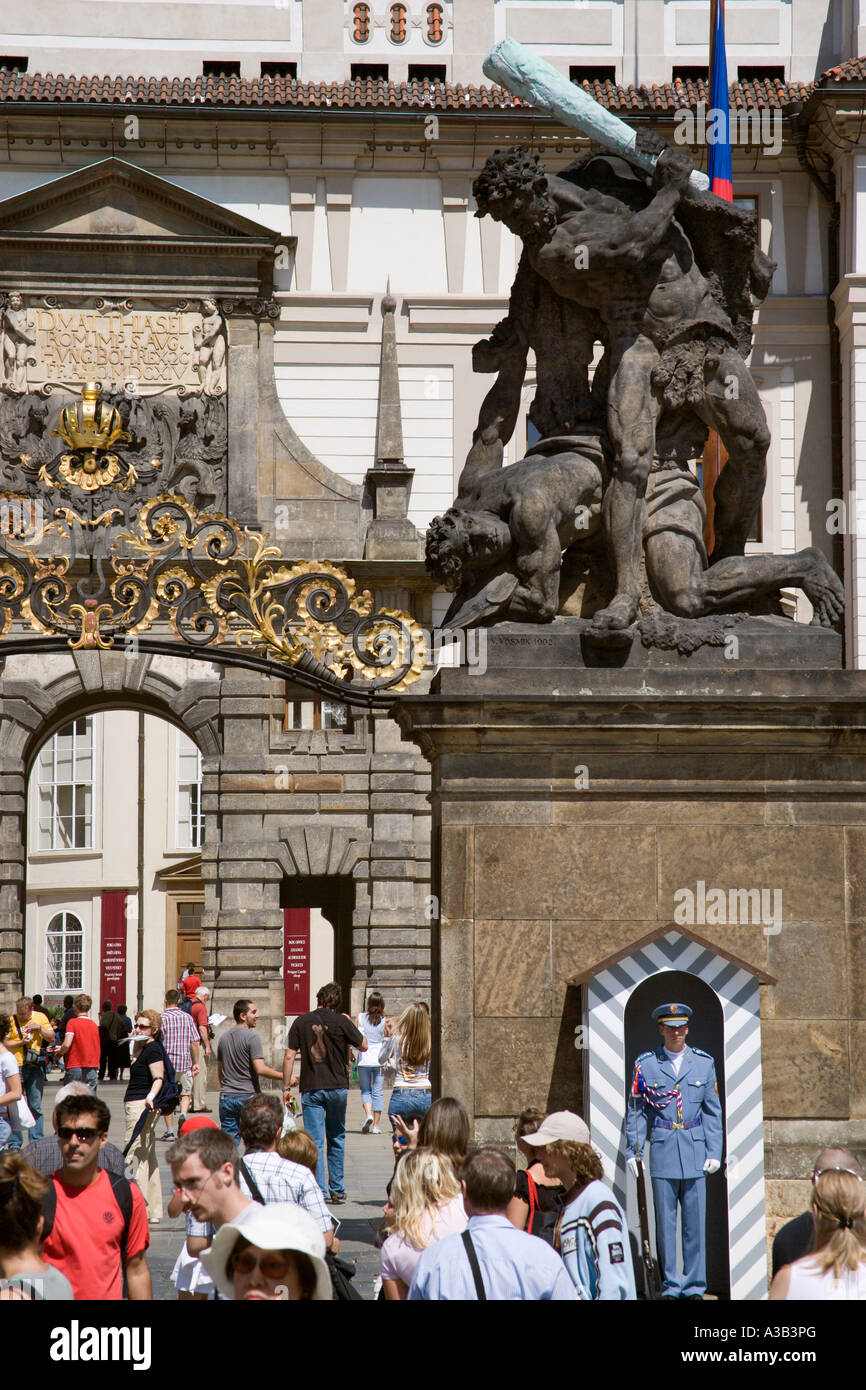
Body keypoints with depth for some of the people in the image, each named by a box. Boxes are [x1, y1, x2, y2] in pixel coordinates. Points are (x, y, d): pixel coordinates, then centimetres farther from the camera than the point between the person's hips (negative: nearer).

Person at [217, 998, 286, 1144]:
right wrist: (285, 1077, -11)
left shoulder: (224, 1037, 11)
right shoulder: (252, 1037, -11)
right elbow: (260, 1069, -18)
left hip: (226, 1097, 6)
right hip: (248, 1096, -6)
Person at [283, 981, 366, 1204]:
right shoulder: (341, 1022, -4)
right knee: (336, 1140, 14)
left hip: (311, 1089, 0)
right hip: (337, 1086, 0)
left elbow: (289, 1057, -1)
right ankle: (337, 1191, 17)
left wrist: (287, 1087, 5)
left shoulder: (301, 1022, 0)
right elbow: (363, 1046, 7)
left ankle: (319, 1192, -7)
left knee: (315, 1142, 0)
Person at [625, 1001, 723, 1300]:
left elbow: (713, 1112, 9)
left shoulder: (703, 1063, 7)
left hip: (695, 1150, 1)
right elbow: (635, 1112, 6)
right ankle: (670, 1285, 8)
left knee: (695, 1220, 2)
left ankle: (694, 1286, 8)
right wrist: (632, 1150, -2)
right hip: (662, 1152, -1)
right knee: (665, 1222, 1)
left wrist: (714, 1152, 2)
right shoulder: (646, 1065, 3)